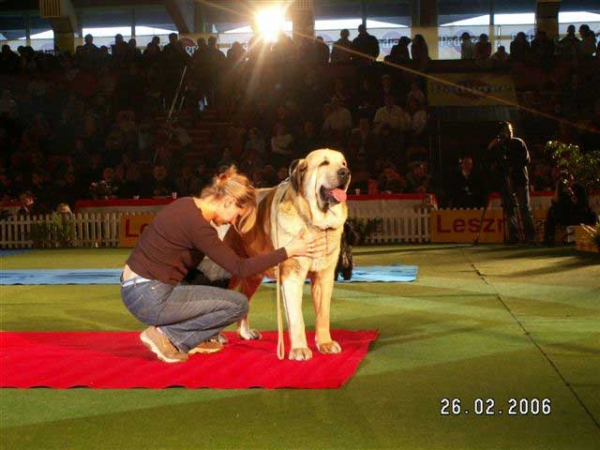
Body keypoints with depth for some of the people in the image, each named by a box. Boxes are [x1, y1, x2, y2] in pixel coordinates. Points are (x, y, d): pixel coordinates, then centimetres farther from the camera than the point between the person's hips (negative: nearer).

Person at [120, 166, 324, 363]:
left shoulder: (188, 205, 7)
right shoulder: (197, 225, -20)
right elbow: (240, 268, -16)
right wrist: (288, 250, -13)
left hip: (143, 287, 9)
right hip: (149, 298, -9)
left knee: (223, 276, 15)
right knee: (238, 304, -5)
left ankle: (193, 339, 15)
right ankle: (166, 336, -4)